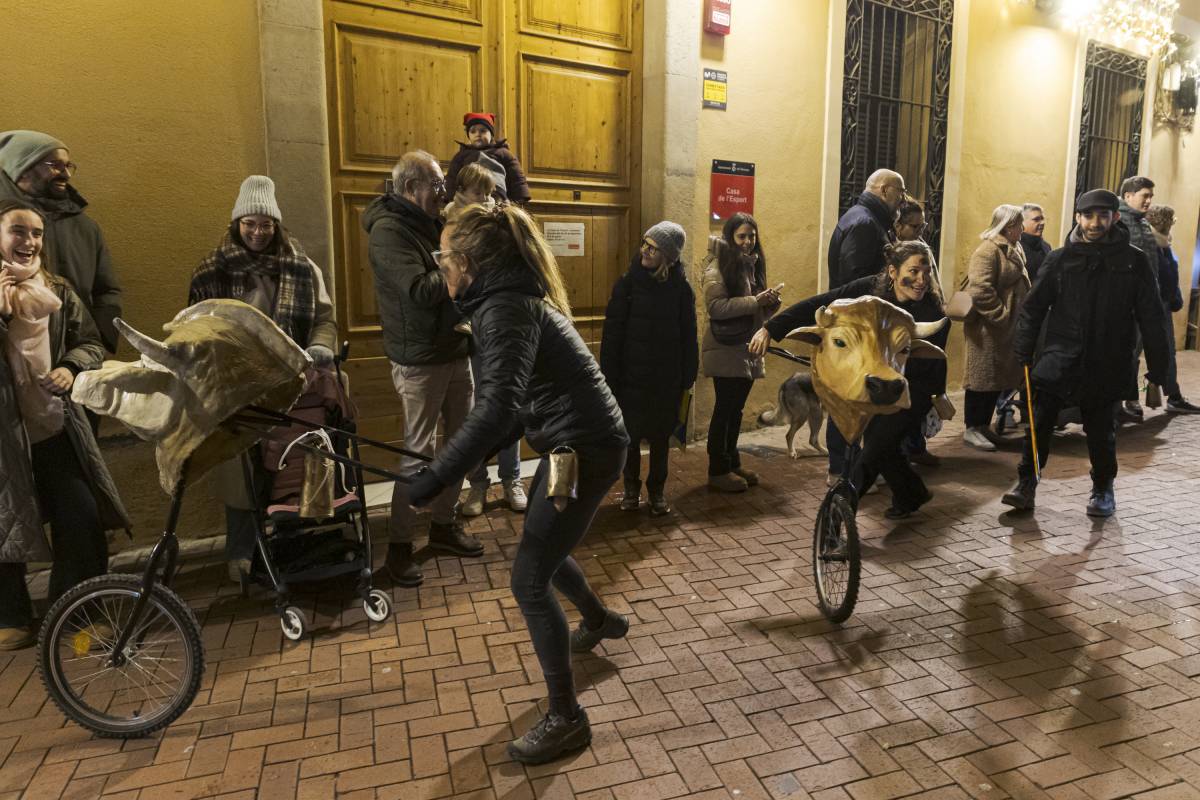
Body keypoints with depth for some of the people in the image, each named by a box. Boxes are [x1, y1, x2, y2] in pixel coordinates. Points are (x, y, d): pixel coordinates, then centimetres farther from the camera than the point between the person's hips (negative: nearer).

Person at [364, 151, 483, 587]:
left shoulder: (429, 222, 13)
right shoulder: (388, 230, -14)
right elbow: (421, 290, -26)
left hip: (456, 350, 9)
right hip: (421, 359, -8)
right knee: (419, 452, -3)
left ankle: (443, 525, 27)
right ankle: (400, 545, 11)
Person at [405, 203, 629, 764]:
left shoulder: (504, 309, -21)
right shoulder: (519, 299, 11)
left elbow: (499, 407, -36)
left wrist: (431, 482, -36)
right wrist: (471, 462, 17)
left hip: (586, 450, -10)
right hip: (577, 444, 10)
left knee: (528, 579, -4)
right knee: (542, 547, 27)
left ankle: (566, 720, 10)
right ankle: (599, 620, 54)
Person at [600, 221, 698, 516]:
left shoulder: (681, 287, -3)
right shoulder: (628, 283, -6)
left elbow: (688, 336, 1)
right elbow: (612, 333, -7)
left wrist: (687, 375, -3)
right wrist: (609, 374, -12)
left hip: (666, 377, 1)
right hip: (631, 375, 0)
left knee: (660, 436, 11)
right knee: (630, 435, 9)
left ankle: (657, 490, 28)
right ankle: (632, 488, 28)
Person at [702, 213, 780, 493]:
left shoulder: (752, 264, 14)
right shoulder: (719, 265, -10)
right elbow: (715, 306, -22)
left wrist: (770, 301, -1)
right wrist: (755, 301, -23)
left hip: (748, 350, 7)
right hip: (726, 351, -7)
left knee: (736, 409, 13)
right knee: (724, 410, -2)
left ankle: (732, 463, 23)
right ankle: (718, 470, 7)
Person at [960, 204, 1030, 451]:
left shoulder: (1013, 251, 18)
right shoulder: (988, 250, -14)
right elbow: (980, 290, -24)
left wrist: (1020, 319, 17)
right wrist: (1001, 315, -20)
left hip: (1008, 328, 10)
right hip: (988, 328, -10)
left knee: (999, 377, 12)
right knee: (983, 377, -4)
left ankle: (983, 425, 21)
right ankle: (972, 429, 4)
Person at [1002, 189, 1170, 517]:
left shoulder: (1134, 261, 0)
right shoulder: (1060, 259, 1)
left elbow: (1151, 320, 2)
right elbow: (1033, 309, 3)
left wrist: (1157, 373, 0)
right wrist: (1025, 355, -3)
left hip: (1106, 364, 0)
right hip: (1059, 357, 0)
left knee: (1101, 431, 10)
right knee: (1040, 422, -5)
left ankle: (1103, 489, 30)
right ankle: (1026, 484, 8)